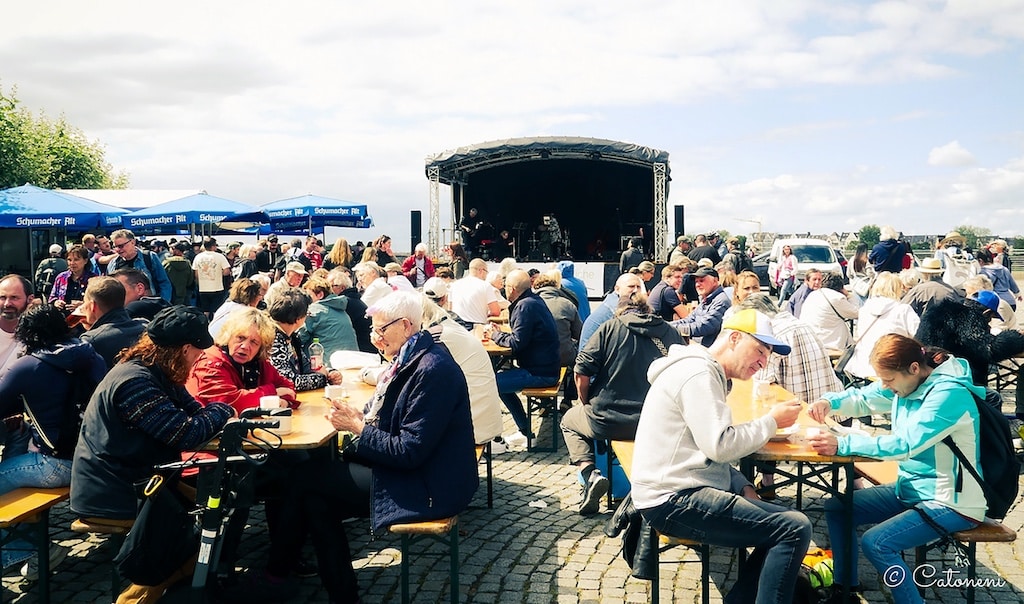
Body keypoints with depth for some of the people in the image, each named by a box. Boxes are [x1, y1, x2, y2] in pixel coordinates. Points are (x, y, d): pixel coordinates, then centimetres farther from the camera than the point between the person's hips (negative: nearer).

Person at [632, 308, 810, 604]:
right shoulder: (697, 373, -13)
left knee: (784, 522, 13)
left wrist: (743, 486, 6)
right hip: (674, 501, -11)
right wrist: (772, 421, -8)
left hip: (684, 491, 11)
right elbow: (720, 446, -21)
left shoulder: (708, 374, 20)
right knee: (795, 529, -15)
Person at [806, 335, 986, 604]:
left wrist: (842, 444, -35)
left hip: (952, 503, -9)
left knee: (876, 542, -25)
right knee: (836, 508, 6)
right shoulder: (905, 381, -1)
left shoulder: (950, 394, -26)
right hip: (912, 489, 9)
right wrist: (829, 402, -11)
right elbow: (861, 398, 11)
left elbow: (905, 444, -34)